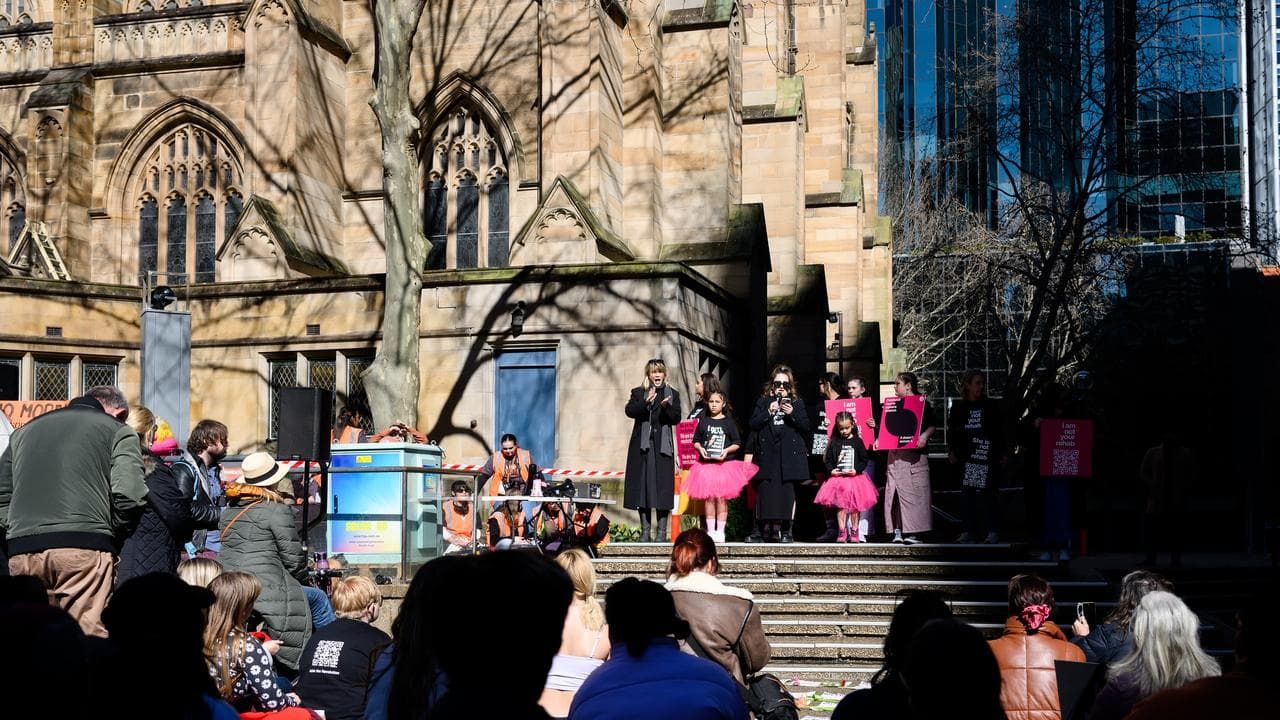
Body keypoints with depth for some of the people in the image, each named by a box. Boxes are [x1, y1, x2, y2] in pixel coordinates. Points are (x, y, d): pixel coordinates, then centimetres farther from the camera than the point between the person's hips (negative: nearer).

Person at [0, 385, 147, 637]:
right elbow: (128, 495, -3)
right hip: (84, 547, -4)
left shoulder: (25, 430, 25)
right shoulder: (117, 430, 10)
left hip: (21, 551, 4)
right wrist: (112, 532, 12)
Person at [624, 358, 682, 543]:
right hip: (642, 445, 0)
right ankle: (645, 531, 5)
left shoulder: (673, 394, 12)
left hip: (663, 446, 0)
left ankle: (662, 532, 0)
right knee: (643, 486, -1)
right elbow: (629, 410, -8)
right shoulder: (638, 393, 10)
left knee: (663, 486, -4)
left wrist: (666, 407, -19)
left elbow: (676, 418, 0)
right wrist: (646, 402, -25)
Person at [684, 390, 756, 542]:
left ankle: (720, 531, 4)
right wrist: (700, 448, -8)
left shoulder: (729, 422, 3)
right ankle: (710, 531, 8)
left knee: (721, 498, -2)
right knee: (708, 498, 2)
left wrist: (727, 450, -13)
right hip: (706, 463, 2)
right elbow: (696, 440, 12)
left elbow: (737, 443, 3)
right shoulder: (703, 421, 8)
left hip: (725, 463, -2)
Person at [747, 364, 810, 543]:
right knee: (764, 490, -3)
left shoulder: (797, 403, 12)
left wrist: (792, 414, -10)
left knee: (788, 491, -3)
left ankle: (786, 531, 3)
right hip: (767, 453, 0)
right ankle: (759, 530, 3)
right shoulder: (763, 402, 14)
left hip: (790, 453, 0)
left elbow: (806, 427, 5)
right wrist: (769, 412, -7)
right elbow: (753, 424, 5)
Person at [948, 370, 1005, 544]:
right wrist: (951, 452, 3)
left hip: (988, 457, -2)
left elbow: (1000, 431, 8)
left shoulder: (992, 406, 6)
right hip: (967, 456, 2)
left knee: (988, 493, -8)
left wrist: (1001, 454, 4)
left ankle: (992, 531, -4)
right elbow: (951, 431, 11)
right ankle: (970, 531, 8)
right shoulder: (958, 407, 9)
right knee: (969, 494, 4)